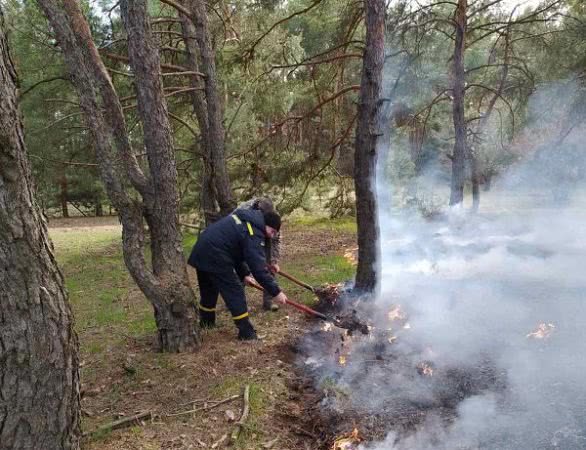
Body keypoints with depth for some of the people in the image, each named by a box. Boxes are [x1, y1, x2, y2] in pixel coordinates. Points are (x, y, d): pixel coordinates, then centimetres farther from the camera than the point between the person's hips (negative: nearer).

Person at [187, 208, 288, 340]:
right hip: (215, 258, -10)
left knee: (208, 290, 26)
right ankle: (246, 333, 4)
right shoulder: (254, 233, -14)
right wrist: (275, 291, -16)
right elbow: (258, 266, -19)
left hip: (201, 252, 10)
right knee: (235, 293, -2)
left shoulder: (245, 219, 15)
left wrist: (244, 274, 13)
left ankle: (206, 322, 44)